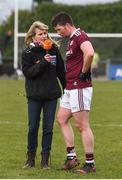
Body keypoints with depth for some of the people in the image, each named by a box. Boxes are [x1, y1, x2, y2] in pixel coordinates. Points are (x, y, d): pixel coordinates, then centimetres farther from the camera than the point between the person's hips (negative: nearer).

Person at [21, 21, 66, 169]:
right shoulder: (28, 52, -4)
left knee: (48, 128, 3)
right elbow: (27, 72, -15)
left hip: (51, 95, 2)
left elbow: (61, 70, 10)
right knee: (33, 127, 3)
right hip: (34, 95, -2)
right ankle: (31, 158, 17)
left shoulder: (54, 49, 2)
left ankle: (45, 159, 10)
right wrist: (43, 62, -23)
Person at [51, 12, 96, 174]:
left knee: (82, 125, -7)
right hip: (70, 88, 11)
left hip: (80, 87, -11)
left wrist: (83, 72, -22)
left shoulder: (80, 36, -15)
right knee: (62, 119, 15)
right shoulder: (72, 39, 17)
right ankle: (71, 157, 18)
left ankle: (90, 163, -1)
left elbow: (89, 53, -34)